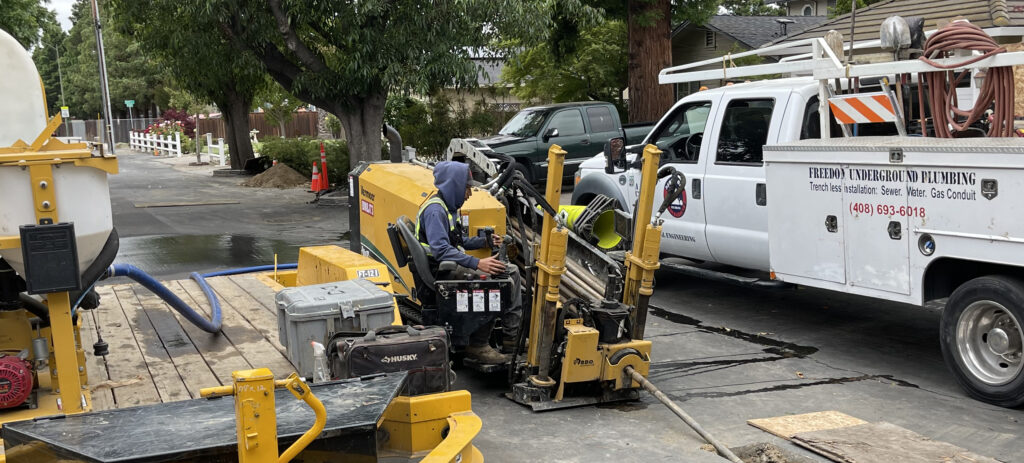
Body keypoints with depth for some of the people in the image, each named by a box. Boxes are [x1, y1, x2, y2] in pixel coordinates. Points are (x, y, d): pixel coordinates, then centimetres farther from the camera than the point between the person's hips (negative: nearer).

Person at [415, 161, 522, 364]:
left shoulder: (450, 207, 16)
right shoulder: (435, 209, -18)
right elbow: (441, 249, -29)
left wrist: (485, 241, 10)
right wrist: (477, 263, -33)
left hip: (454, 264, 11)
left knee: (511, 271, 9)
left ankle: (512, 334, 3)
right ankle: (477, 345, -16)